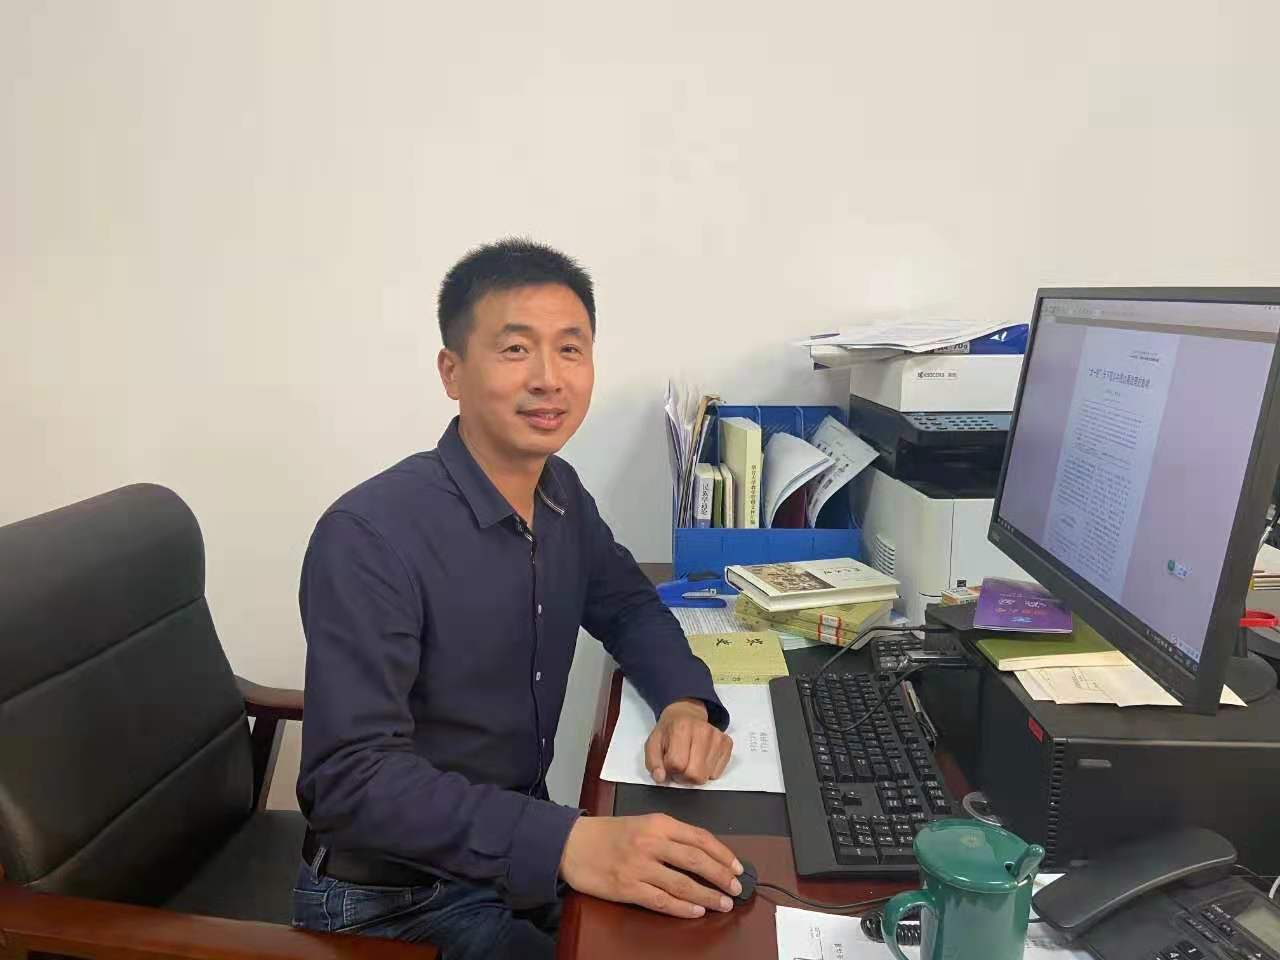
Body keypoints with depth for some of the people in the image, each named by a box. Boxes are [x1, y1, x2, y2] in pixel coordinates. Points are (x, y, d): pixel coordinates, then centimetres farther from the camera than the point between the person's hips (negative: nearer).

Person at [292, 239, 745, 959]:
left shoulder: (561, 492, -2)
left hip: (523, 842, 7)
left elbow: (628, 607, 11)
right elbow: (353, 777, -30)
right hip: (396, 895, -6)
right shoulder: (369, 538, -25)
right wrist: (563, 843, -41)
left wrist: (685, 701, -9)